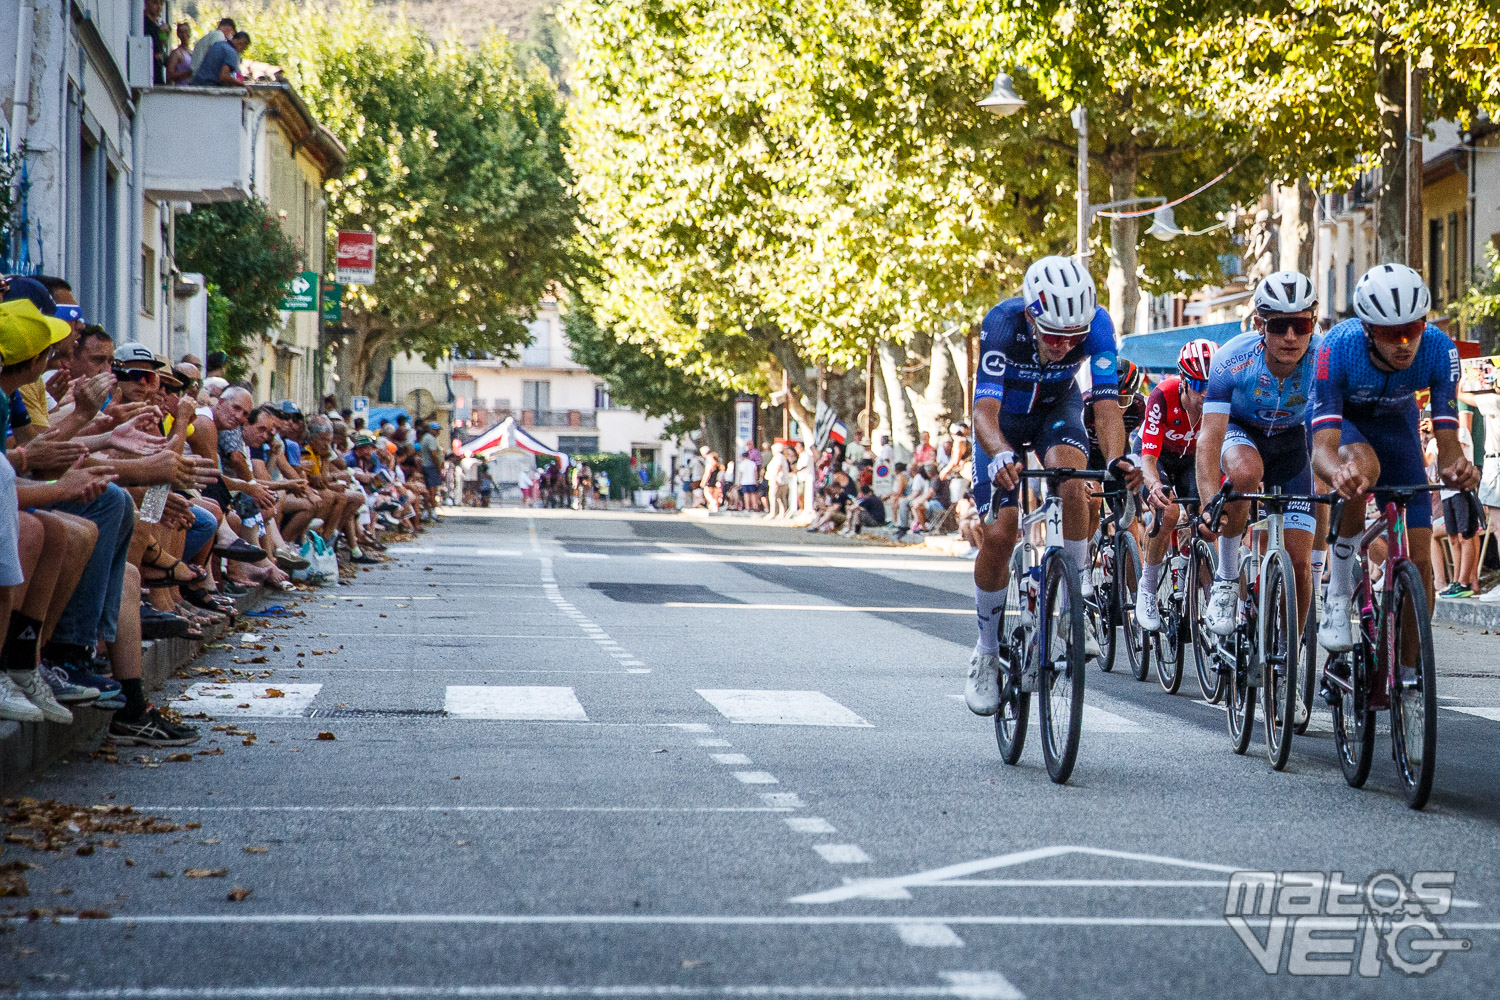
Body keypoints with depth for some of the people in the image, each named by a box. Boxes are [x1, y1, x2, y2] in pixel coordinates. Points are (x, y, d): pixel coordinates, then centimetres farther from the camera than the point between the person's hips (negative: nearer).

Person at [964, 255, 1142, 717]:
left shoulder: (1095, 323, -31)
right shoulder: (1002, 323, -36)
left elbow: (1106, 402, -35)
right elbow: (985, 408, -42)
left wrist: (1117, 458, -54)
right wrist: (1000, 456, -62)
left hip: (1057, 409, 1)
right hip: (1006, 415, -1)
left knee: (1068, 479, -33)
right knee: (998, 535, -11)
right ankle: (987, 653, 8)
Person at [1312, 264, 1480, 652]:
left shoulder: (1438, 350, -31)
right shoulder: (1338, 347, -38)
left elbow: (1447, 439, -30)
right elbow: (1323, 446, -42)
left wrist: (1456, 467, -54)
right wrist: (1337, 473, -66)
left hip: (1393, 420, 3)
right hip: (1338, 417, -2)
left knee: (1419, 558, -10)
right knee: (1364, 465, -39)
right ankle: (1338, 596, -24)